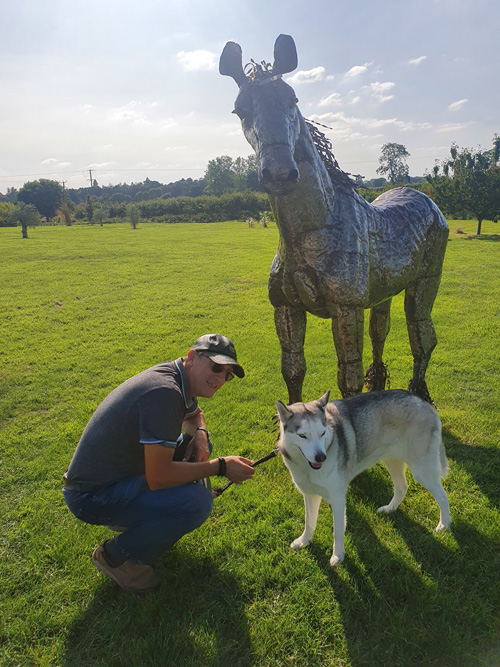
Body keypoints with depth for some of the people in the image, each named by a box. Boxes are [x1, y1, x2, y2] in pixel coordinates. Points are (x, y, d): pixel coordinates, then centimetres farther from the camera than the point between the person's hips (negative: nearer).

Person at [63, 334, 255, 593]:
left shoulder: (179, 380, 1)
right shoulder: (164, 392, -28)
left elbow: (194, 415, 23)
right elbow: (158, 477, -30)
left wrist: (200, 434, 0)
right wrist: (220, 467, -21)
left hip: (120, 468, 10)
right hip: (93, 496, -10)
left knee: (196, 447, 12)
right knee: (197, 502, -24)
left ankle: (134, 518, 18)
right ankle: (115, 556, -1)